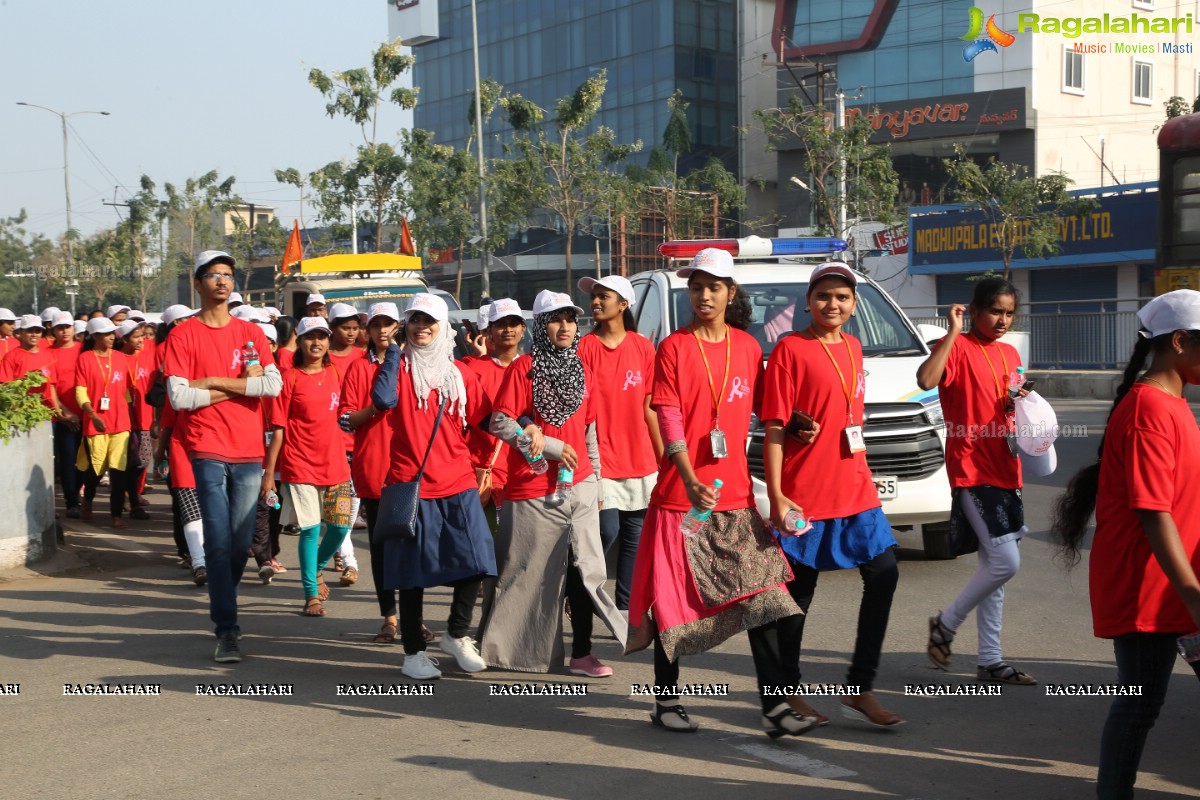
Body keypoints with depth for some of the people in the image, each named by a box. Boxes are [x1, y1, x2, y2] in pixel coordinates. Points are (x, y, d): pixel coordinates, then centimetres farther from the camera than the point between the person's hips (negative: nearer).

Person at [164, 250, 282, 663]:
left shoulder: (251, 332, 10)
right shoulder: (184, 335, 2)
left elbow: (274, 384, -4)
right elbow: (178, 396, -9)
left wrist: (214, 382, -8)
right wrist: (239, 388, -5)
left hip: (248, 451, 3)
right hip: (209, 450, -3)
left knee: (241, 542, 6)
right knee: (219, 541, -7)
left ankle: (222, 607, 27)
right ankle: (227, 630, -4)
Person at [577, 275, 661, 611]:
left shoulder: (643, 347, 5)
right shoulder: (585, 347, -3)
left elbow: (649, 407, 9)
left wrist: (663, 456, 9)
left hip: (641, 459, 3)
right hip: (602, 458, -3)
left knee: (635, 536, 6)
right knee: (608, 531, -11)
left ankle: (627, 608, 16)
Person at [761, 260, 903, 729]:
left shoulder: (852, 347, 12)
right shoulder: (790, 349, -8)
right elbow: (773, 428, -11)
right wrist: (775, 496, -17)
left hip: (855, 489, 7)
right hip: (805, 495, -6)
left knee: (883, 574, 2)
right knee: (798, 593, 2)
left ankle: (860, 689, 11)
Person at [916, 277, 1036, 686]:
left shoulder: (1010, 354, 14)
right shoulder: (958, 348, -10)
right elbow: (926, 380, -31)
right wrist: (953, 332, -26)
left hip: (1004, 471, 8)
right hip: (971, 471, -8)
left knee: (995, 564, 11)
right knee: (1006, 561, -14)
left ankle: (990, 661, 19)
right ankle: (946, 624, 7)